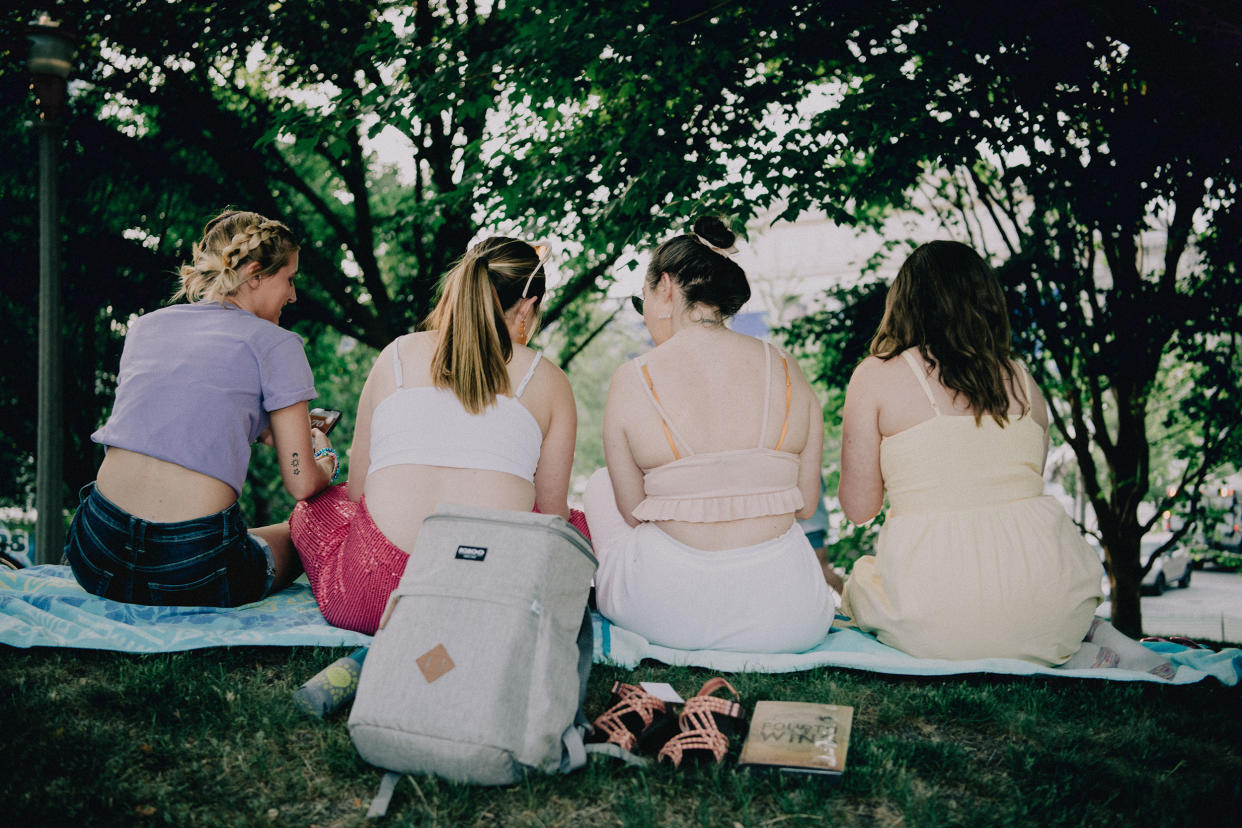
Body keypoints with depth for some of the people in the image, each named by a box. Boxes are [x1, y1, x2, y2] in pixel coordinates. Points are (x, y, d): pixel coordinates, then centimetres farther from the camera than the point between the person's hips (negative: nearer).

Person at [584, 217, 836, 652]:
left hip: (671, 615, -2)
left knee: (600, 485, 28)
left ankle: (610, 600, 42)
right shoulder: (788, 371, -2)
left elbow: (633, 513, -1)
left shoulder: (631, 380, -9)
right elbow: (806, 505, 4)